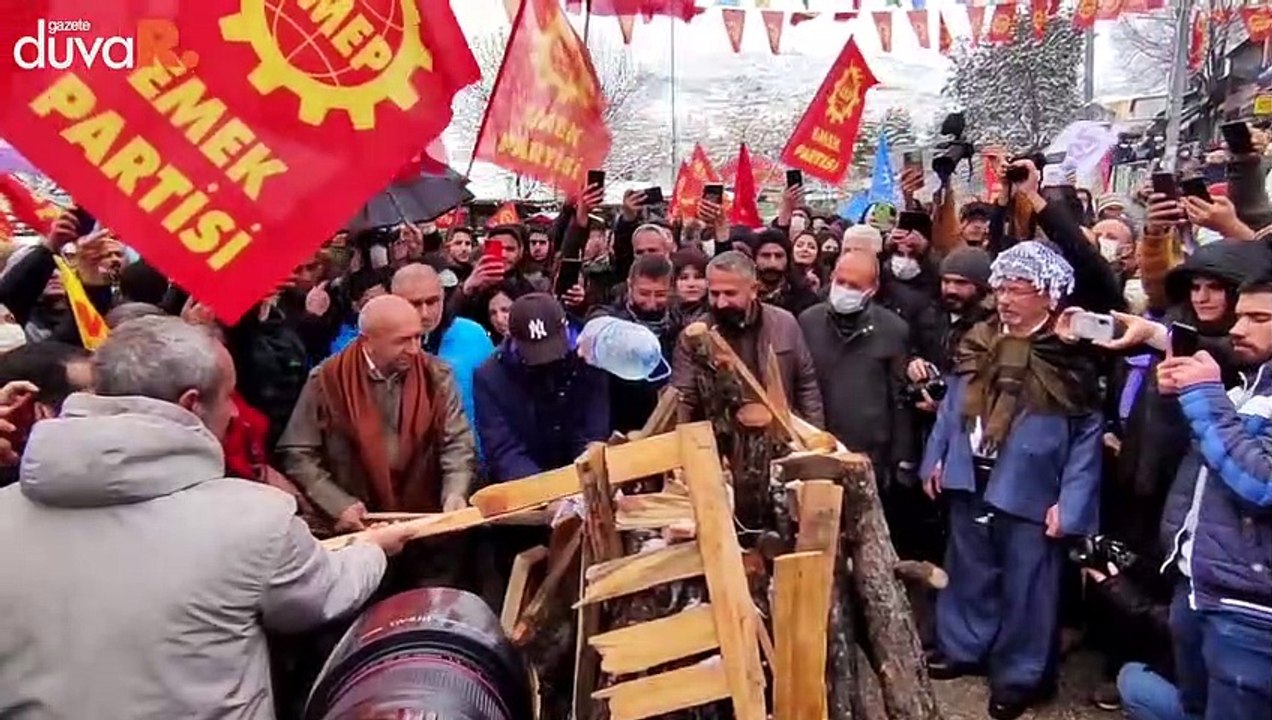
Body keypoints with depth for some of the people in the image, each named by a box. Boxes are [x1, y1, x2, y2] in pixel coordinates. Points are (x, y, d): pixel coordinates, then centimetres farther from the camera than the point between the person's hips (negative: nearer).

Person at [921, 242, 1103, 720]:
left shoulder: (1071, 358, -12)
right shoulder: (977, 344, 3)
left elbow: (1088, 435, -11)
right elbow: (952, 405, 10)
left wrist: (1069, 502, -15)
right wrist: (936, 458, 8)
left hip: (1028, 489, -5)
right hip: (971, 479, 5)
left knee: (1025, 583, 9)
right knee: (969, 571, 19)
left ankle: (1021, 674, 26)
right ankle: (963, 646, 38)